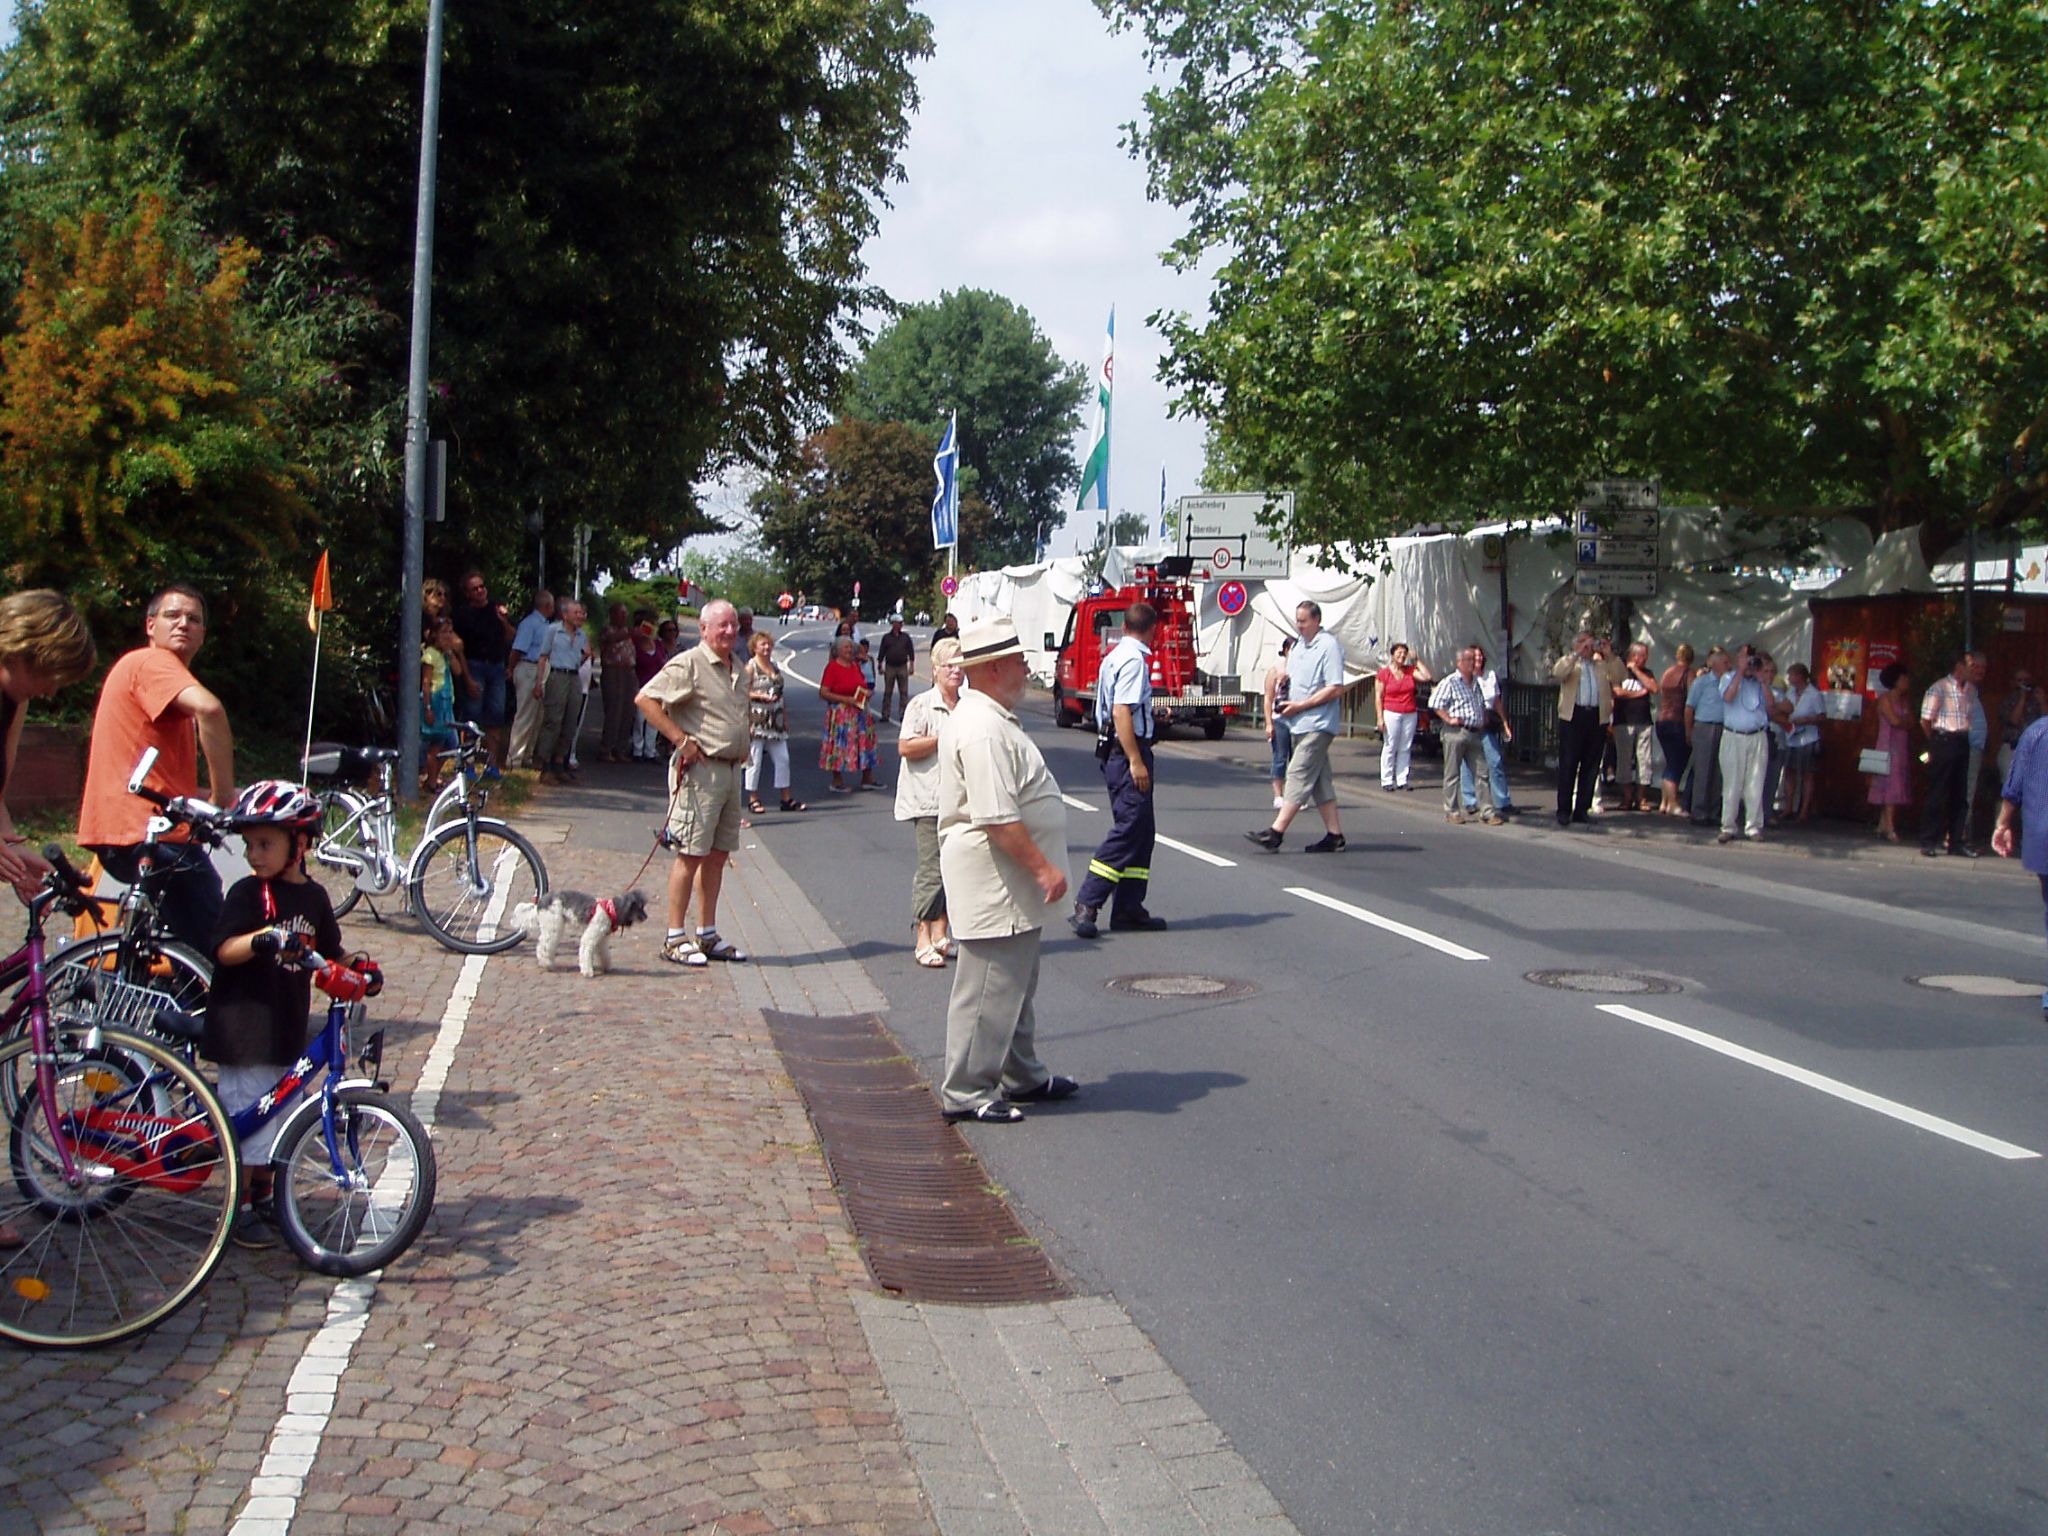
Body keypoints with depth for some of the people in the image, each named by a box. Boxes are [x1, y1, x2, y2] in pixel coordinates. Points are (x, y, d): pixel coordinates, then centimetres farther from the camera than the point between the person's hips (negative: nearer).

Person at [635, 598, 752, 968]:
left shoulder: (739, 669, 16)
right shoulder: (688, 664, -10)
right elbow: (645, 699, -17)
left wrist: (747, 733, 14)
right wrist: (681, 740, -18)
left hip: (731, 770, 8)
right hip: (699, 770, -8)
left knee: (718, 854, 12)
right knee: (691, 854, -6)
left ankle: (707, 935, 20)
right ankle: (675, 939, 0)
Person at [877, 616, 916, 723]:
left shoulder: (906, 637, 7)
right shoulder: (886, 637, 5)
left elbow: (911, 652, 9)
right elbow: (881, 653, 6)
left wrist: (911, 665, 2)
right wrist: (880, 666, 1)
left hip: (902, 667, 1)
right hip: (890, 667, -1)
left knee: (904, 692, -2)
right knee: (887, 692, 3)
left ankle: (903, 714, 2)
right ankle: (885, 714, 8)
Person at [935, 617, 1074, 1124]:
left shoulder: (990, 719, 15)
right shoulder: (984, 730, -21)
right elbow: (997, 818, -27)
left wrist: (1040, 867, 24)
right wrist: (1043, 868, -22)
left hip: (1012, 888, 11)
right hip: (994, 885, -11)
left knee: (1016, 982, 20)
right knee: (990, 986, -4)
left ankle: (1022, 1077, 32)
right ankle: (966, 1092, 4)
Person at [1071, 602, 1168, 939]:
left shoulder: (1114, 655, 16)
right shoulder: (1134, 659, -14)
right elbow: (1122, 712, -22)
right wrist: (1136, 762, -23)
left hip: (1113, 749, 10)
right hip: (1128, 750, -10)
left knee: (1142, 831, 13)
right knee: (1128, 830, -11)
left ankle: (1129, 908, 16)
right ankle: (1086, 905, -14)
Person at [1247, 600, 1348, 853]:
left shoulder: (1329, 646, -11)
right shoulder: (1297, 646, 16)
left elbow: (1335, 689, -17)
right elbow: (1293, 680, 28)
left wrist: (1300, 706, -17)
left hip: (1318, 724, -9)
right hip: (1301, 724, 9)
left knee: (1298, 776, -11)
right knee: (1319, 779, 9)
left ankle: (1275, 832, -15)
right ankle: (1334, 835, 13)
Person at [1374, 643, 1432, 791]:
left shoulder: (1411, 671, 10)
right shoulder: (1383, 673, 1)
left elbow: (1428, 677, -2)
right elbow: (1378, 697, -2)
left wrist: (1417, 661, 1)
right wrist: (1380, 718, -10)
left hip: (1410, 715, 4)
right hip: (1391, 713, -4)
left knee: (1405, 749, 3)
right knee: (1390, 748, -4)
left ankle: (1402, 780, 7)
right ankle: (1387, 781, 0)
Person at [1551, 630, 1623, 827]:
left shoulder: (1602, 664, 18)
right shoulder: (1568, 661, 10)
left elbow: (1619, 677, 1)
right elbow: (1558, 673, -13)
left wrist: (1608, 655, -3)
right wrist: (1577, 654, -13)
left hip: (1597, 718, 3)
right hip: (1573, 717, -3)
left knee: (1591, 767, 6)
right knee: (1568, 766, -2)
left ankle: (1582, 810, 13)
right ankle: (1564, 811, 2)